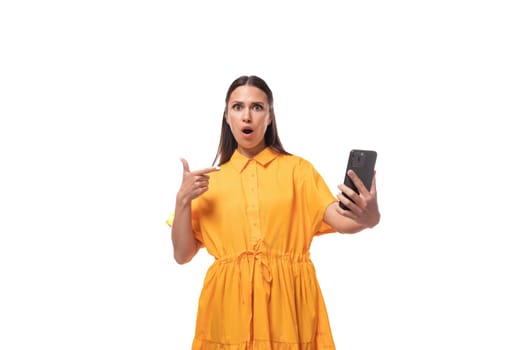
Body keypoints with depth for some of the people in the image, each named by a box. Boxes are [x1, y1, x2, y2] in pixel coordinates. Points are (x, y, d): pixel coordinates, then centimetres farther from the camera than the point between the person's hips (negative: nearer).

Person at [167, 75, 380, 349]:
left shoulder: (297, 168, 2)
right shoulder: (209, 179, 8)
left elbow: (340, 220, -13)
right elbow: (182, 255, 4)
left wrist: (368, 217, -35)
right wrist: (182, 200, -10)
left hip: (288, 298, -1)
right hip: (229, 302, 2)